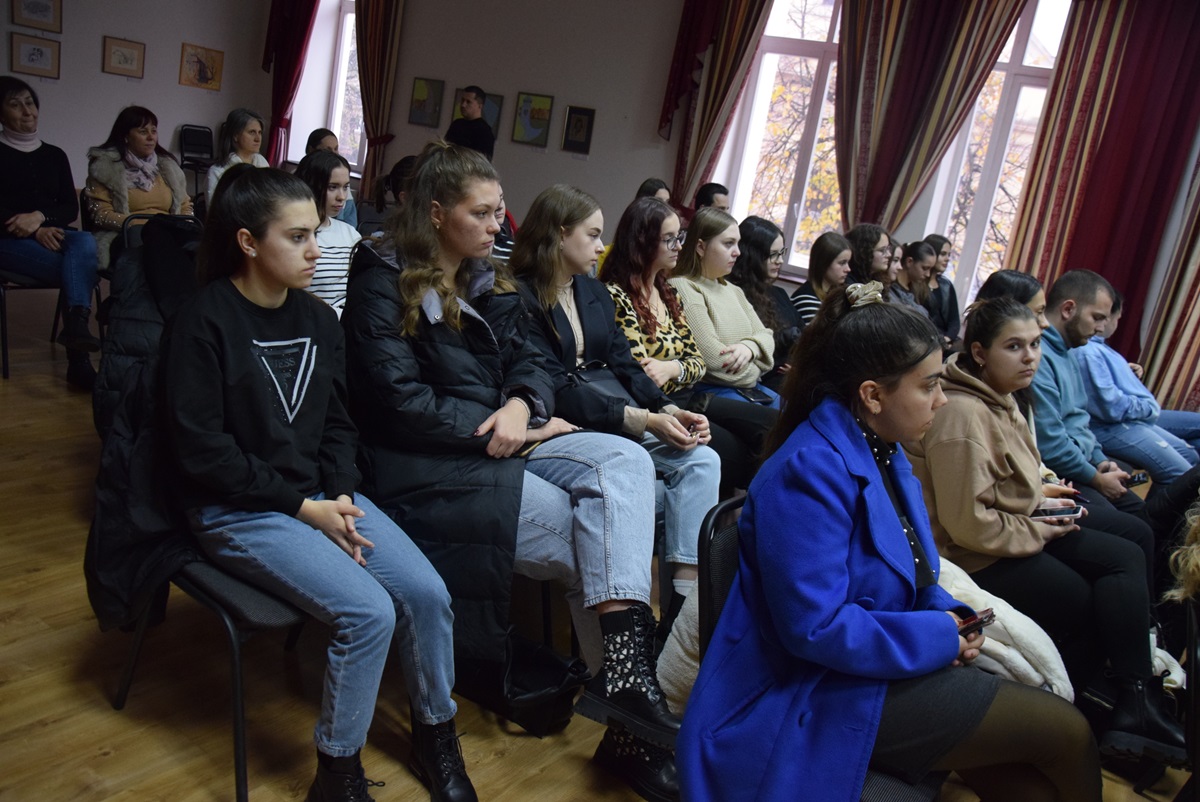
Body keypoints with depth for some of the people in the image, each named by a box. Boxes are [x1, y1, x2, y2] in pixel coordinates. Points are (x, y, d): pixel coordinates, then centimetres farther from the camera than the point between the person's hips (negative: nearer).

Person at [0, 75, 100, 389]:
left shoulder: (54, 155, 17)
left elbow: (71, 208, 8)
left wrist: (41, 217, -13)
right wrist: (36, 232, -19)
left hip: (52, 235, 3)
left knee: (85, 242, -33)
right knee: (81, 267, -30)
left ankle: (75, 326, -46)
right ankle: (78, 358, -31)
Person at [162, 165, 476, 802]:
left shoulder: (318, 318, 8)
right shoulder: (203, 322, -11)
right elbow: (201, 450, -14)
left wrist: (341, 497, -6)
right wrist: (303, 507, -16)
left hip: (320, 493, 6)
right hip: (237, 509, -6)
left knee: (427, 593, -13)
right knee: (368, 612, -24)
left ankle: (435, 734, 13)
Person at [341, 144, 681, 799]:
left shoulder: (490, 285, 17)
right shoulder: (384, 285, -6)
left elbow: (527, 365, 10)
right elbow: (397, 399, -15)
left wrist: (522, 406, -14)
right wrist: (494, 425, -14)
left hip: (498, 444, 7)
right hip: (426, 466, -7)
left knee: (625, 459, -20)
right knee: (587, 534, -19)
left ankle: (625, 667, -26)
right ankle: (627, 722, -5)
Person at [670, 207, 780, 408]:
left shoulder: (733, 291, 21)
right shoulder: (682, 288, -9)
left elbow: (766, 335, 15)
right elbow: (712, 357, -17)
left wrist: (750, 347, -10)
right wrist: (754, 371, -2)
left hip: (752, 388, 9)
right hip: (710, 390, -9)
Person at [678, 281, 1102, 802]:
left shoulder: (882, 452, 6)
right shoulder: (811, 471, -24)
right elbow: (816, 628, -28)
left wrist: (945, 615, -2)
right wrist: (940, 638, -17)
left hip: (876, 663, 9)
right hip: (823, 697, -9)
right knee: (1068, 734, -4)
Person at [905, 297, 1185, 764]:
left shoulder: (997, 398, 9)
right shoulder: (963, 415, -24)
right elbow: (969, 524, -26)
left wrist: (1039, 500, 5)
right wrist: (1038, 530, -13)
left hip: (1012, 530, 10)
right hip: (975, 557, -10)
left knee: (1126, 558, -1)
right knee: (1098, 607, -6)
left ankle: (1135, 705, -5)